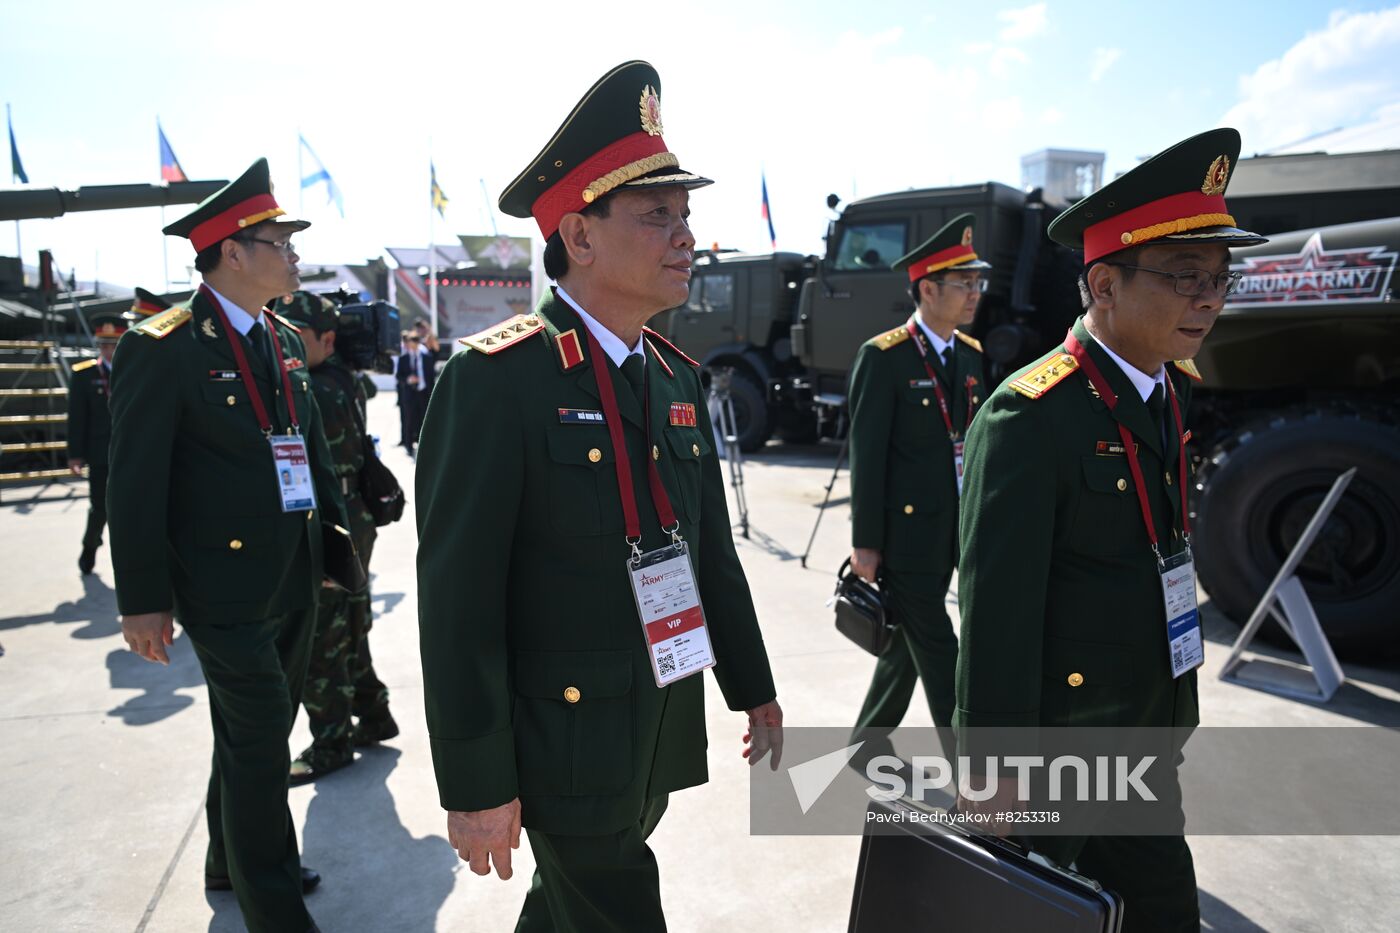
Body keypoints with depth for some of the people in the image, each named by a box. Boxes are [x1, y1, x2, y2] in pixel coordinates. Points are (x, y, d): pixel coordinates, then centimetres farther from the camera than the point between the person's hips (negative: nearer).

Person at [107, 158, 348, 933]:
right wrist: (143, 599, -12)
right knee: (259, 747, 0)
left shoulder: (285, 341, 9)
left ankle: (231, 866, 43)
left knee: (255, 736, 22)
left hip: (294, 579, 8)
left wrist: (337, 536, 15)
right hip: (227, 586, -8)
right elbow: (135, 482, -13)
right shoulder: (161, 349, -14)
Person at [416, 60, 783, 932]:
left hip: (662, 736, 7)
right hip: (565, 741, -6)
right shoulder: (496, 379, -19)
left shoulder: (678, 377, 4)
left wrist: (753, 690, 12)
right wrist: (476, 786, -16)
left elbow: (713, 548, 8)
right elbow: (458, 597, -20)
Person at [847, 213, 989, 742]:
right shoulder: (883, 357, -12)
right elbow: (867, 455, -13)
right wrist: (865, 543, -13)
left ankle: (868, 743, 36)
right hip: (907, 534, -7)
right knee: (939, 658, 1)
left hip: (957, 534, 8)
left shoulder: (971, 354, 10)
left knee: (908, 645, 18)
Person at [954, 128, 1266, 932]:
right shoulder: (1032, 414, -24)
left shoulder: (1175, 391, 3)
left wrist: (1171, 715, 17)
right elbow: (998, 603, -24)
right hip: (1052, 754, -7)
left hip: (1147, 738, 8)